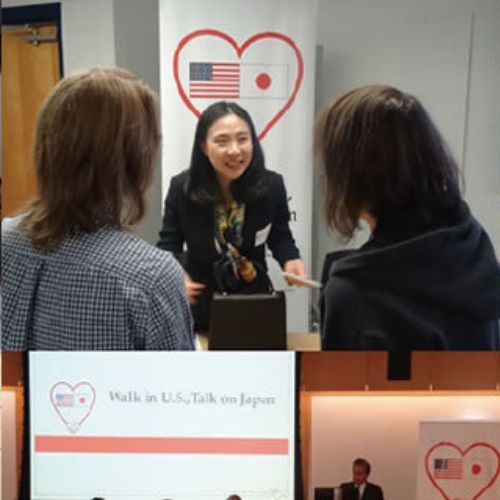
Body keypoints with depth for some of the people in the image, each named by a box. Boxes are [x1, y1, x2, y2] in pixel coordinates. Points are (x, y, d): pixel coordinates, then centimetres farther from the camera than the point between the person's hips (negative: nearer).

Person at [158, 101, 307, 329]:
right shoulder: (181, 187, -18)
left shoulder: (272, 185, -16)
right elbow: (169, 245, -7)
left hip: (254, 301, 1)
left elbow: (280, 235, 2)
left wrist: (290, 259, -19)